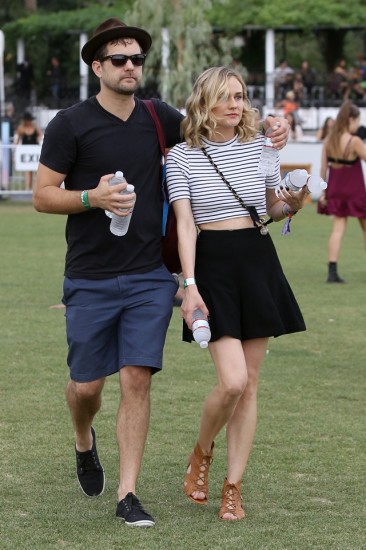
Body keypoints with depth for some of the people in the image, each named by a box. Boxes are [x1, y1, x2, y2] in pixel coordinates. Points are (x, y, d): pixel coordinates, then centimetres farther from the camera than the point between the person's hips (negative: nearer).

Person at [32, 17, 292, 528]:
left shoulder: (159, 118, 7)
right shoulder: (70, 125, -5)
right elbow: (43, 196, -4)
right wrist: (92, 198, -22)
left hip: (151, 277, 2)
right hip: (90, 279, -2)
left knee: (137, 380, -5)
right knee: (87, 384, 4)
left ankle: (128, 494, 0)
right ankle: (84, 442, 40)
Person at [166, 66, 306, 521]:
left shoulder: (260, 147, 7)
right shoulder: (181, 156, -3)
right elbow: (184, 223, -8)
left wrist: (292, 205, -5)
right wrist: (190, 286, -17)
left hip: (259, 262, 4)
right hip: (212, 265, -4)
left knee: (249, 385, 3)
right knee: (232, 381, -15)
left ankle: (233, 488, 11)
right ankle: (201, 453, 14)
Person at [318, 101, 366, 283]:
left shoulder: (329, 140, -2)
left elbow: (324, 167, 1)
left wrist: (323, 191, 7)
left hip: (335, 190, 5)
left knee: (338, 228, 4)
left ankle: (332, 271, -8)